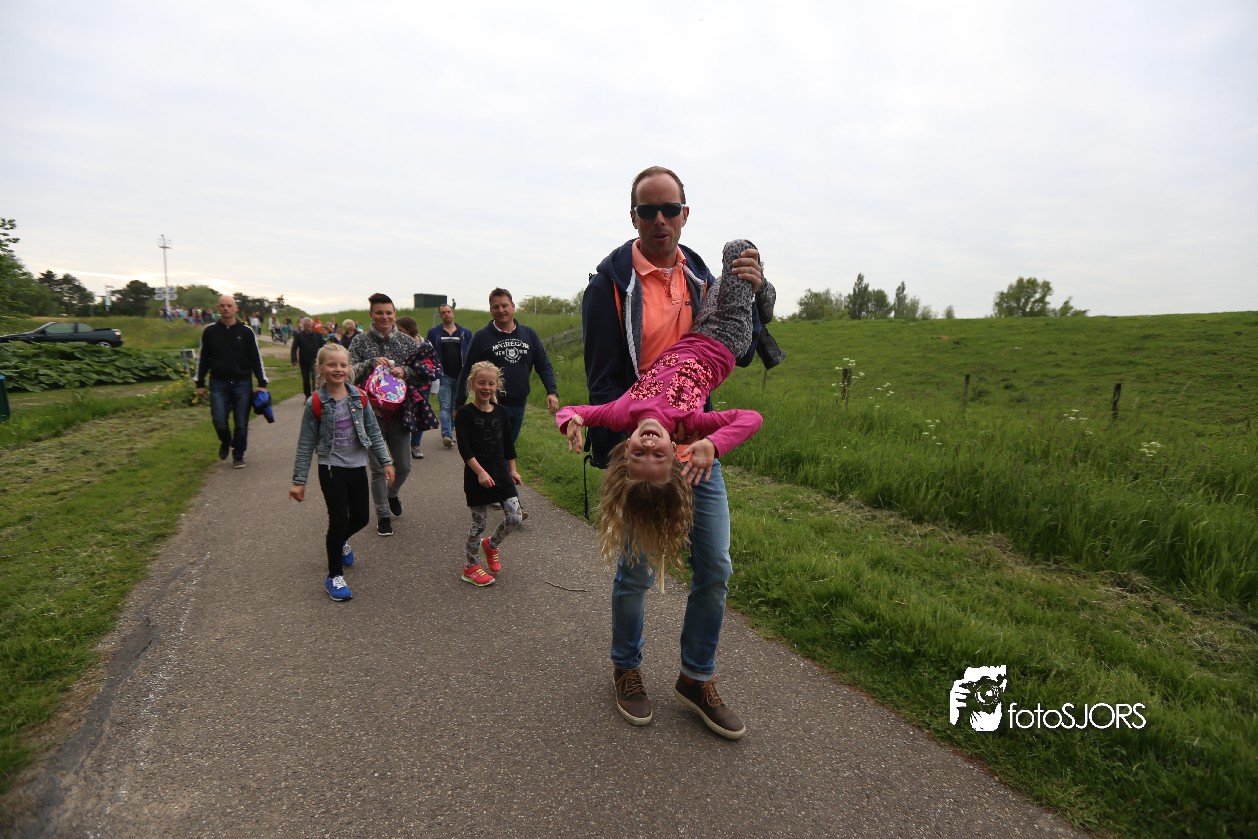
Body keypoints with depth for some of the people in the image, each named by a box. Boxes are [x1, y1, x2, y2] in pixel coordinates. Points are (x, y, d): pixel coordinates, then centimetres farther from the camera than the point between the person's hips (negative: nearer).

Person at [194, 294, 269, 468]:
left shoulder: (246, 331, 0)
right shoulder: (210, 331, 3)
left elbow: (256, 358, 2)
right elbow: (203, 358, 9)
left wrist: (262, 383, -3)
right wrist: (200, 383, 7)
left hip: (242, 384, -1)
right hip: (218, 384, 1)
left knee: (241, 423, 3)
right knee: (219, 420, -7)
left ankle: (238, 455, 20)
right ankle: (225, 441, 26)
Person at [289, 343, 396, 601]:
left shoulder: (358, 397, -1)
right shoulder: (315, 404, -9)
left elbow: (373, 432, 5)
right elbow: (306, 444, -6)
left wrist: (386, 461, 1)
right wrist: (298, 480, -6)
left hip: (357, 466, 4)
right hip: (331, 468, -4)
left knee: (361, 517, 11)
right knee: (339, 519, -4)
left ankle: (338, 541, 46)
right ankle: (334, 577, 14)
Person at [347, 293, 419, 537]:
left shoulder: (407, 341, 3)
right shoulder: (360, 342, -2)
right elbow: (349, 372, -9)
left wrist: (405, 373, -16)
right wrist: (372, 363, -24)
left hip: (399, 412, 2)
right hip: (372, 413, -2)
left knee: (404, 466, 10)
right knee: (378, 468, 4)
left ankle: (392, 494, 42)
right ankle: (383, 515, 21)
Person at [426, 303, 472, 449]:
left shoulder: (465, 333, 7)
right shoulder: (434, 332, 4)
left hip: (460, 376, 2)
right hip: (443, 376, -2)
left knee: (455, 407, 11)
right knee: (445, 407, -9)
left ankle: (449, 431, 25)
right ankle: (447, 435, -16)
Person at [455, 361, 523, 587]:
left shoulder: (500, 412, 6)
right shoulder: (465, 413, -9)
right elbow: (464, 448, -15)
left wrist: (512, 470, 13)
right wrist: (480, 472, -22)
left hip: (501, 473, 5)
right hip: (476, 476, -5)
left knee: (516, 517, 1)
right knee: (479, 522, 4)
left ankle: (491, 544, 29)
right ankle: (470, 567, 22)